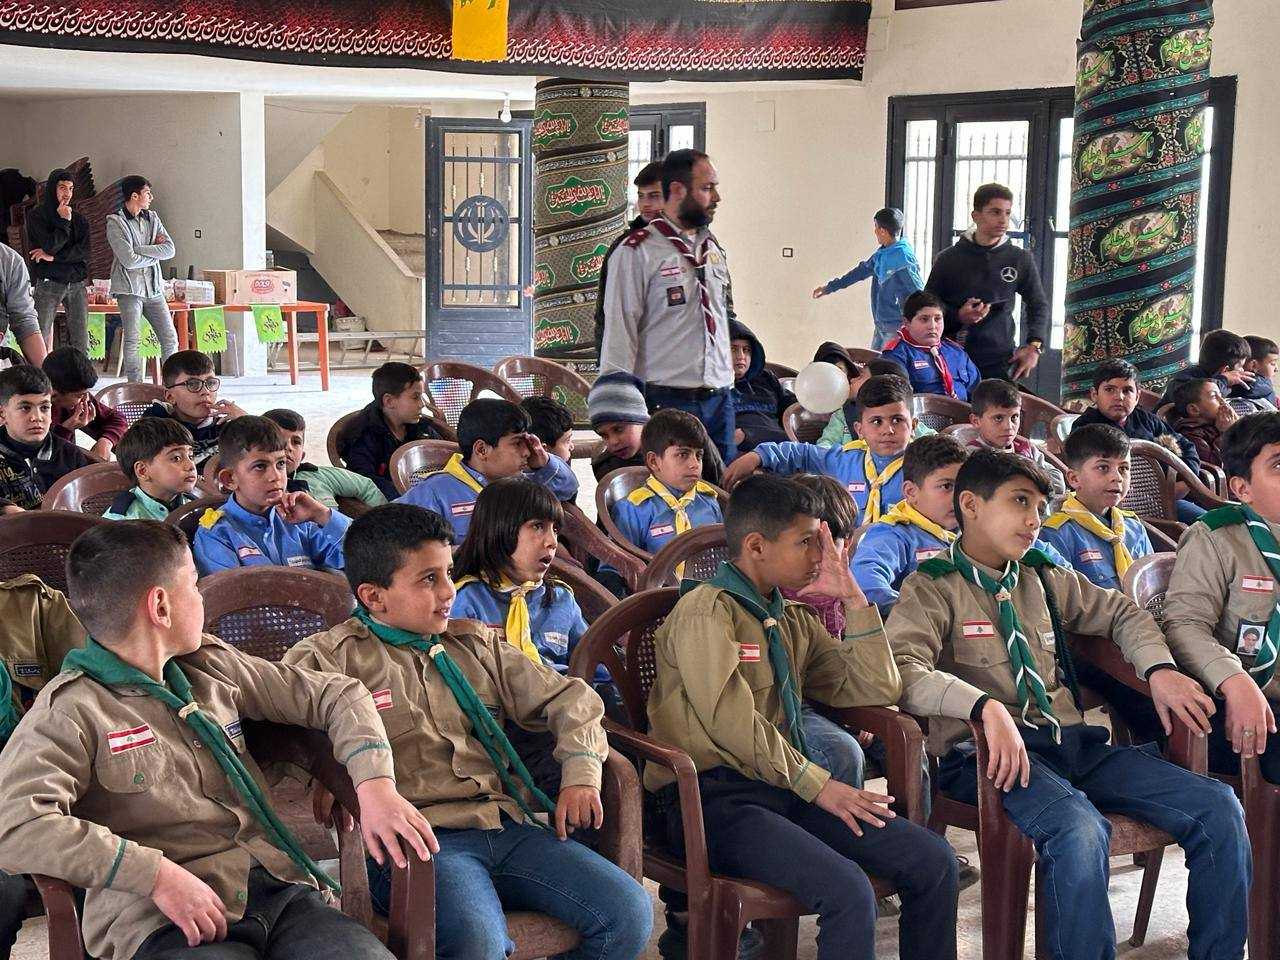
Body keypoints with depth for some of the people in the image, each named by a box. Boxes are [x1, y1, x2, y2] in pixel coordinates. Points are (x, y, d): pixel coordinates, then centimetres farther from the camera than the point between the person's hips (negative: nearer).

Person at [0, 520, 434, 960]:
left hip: (280, 890, 5)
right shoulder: (71, 709, -2)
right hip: (163, 922, -5)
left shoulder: (211, 666, 18)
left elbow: (335, 694, 23)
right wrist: (157, 874, -21)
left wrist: (375, 784, 4)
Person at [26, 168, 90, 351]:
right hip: (48, 282, -4)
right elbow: (50, 245, -12)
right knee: (41, 341, -8)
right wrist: (64, 222, -5)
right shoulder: (37, 215, 2)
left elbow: (85, 250, 0)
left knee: (81, 343, 0)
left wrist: (54, 257, -8)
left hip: (76, 283, 4)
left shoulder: (79, 219, 14)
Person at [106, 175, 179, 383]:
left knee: (170, 338, 3)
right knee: (133, 341, -7)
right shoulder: (115, 222, -6)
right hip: (130, 288, -6)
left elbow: (170, 250, 0)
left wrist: (138, 249, -9)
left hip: (154, 288, 6)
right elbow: (129, 260, -16)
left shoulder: (152, 218, 13)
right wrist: (155, 252, -3)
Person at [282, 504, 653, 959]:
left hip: (508, 826, 6)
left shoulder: (475, 645, 22)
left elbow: (570, 698, 24)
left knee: (630, 911, -14)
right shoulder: (333, 658, 6)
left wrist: (580, 774, 6)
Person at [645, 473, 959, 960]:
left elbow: (875, 691, 16)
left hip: (785, 790, 8)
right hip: (717, 795, -8)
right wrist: (817, 785, -13)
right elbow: (731, 724, -17)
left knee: (933, 861, -9)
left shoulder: (794, 620, 18)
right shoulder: (705, 610, -7)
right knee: (846, 890, -29)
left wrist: (853, 599, 8)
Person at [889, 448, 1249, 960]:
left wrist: (1160, 670, 11)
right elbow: (903, 671, -17)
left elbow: (1122, 613, 31)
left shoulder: (1044, 578, 19)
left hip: (1073, 742, 7)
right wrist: (986, 706, -32)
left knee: (1218, 807, -11)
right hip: (988, 754, -6)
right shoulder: (933, 586, -1)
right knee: (1079, 831, -38)